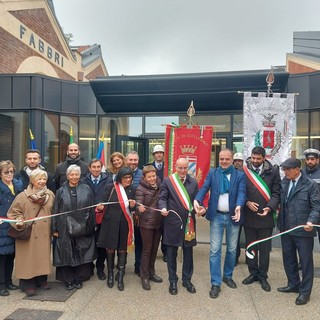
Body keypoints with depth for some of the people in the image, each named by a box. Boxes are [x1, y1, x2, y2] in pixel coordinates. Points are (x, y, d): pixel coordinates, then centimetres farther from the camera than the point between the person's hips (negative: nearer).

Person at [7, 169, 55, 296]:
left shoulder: (50, 195, 2)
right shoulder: (22, 196, -8)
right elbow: (14, 213, -3)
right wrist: (18, 222, -21)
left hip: (44, 234, 3)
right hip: (28, 234, -3)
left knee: (43, 256, 12)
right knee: (29, 258, 3)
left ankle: (42, 280, 28)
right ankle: (28, 284, 16)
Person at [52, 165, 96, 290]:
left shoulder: (86, 189, 3)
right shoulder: (61, 191, 4)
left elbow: (92, 208, 2)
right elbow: (55, 211, 3)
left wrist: (91, 225, -3)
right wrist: (54, 228, -2)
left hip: (82, 228, 0)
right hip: (65, 228, 0)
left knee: (81, 254, 7)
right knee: (66, 253, 5)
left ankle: (78, 279, 23)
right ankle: (68, 280, 20)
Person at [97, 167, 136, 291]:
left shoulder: (132, 190, 2)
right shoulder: (111, 188, -6)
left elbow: (133, 210, 5)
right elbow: (105, 203, -1)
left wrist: (133, 206, -16)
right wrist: (101, 207, -21)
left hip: (125, 223, 2)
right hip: (111, 222, -1)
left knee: (122, 249, 6)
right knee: (110, 248, 8)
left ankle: (120, 277, 18)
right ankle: (110, 274, 28)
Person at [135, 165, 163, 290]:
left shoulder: (160, 185, 3)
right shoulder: (140, 189, -11)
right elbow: (138, 205, -18)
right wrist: (140, 209, -38)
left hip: (159, 222, 5)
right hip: (147, 223, -5)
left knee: (154, 249, 16)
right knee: (147, 250, 3)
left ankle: (151, 273, 31)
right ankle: (144, 276, 17)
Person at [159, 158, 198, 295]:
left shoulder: (193, 182, 7)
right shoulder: (167, 181, -2)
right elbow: (162, 198, -4)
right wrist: (163, 208, -24)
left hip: (189, 222, 3)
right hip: (172, 222, -2)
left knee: (188, 253, 12)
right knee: (171, 253, 9)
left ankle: (187, 280, 30)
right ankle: (173, 281, 25)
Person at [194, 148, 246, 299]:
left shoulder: (240, 175, 0)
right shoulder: (212, 173, 2)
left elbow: (241, 192, -13)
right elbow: (204, 188, -9)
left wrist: (239, 206, -33)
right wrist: (197, 200, -29)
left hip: (233, 216, 1)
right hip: (217, 216, -1)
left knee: (232, 249, 15)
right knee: (215, 250, 0)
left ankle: (228, 276, 36)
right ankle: (215, 283, 11)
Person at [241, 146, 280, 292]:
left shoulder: (273, 171, -3)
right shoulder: (243, 171, -4)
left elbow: (276, 193, -3)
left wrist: (269, 207, -16)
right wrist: (247, 202, -15)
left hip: (266, 216, -1)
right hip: (248, 216, 1)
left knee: (265, 248, 9)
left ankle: (263, 276, 25)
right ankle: (253, 273, 31)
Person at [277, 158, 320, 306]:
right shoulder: (284, 183, 4)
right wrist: (280, 222, 3)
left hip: (303, 230, -5)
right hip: (286, 228, 6)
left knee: (305, 261, 8)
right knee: (288, 259, 18)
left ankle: (305, 292, 22)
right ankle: (293, 284, 37)